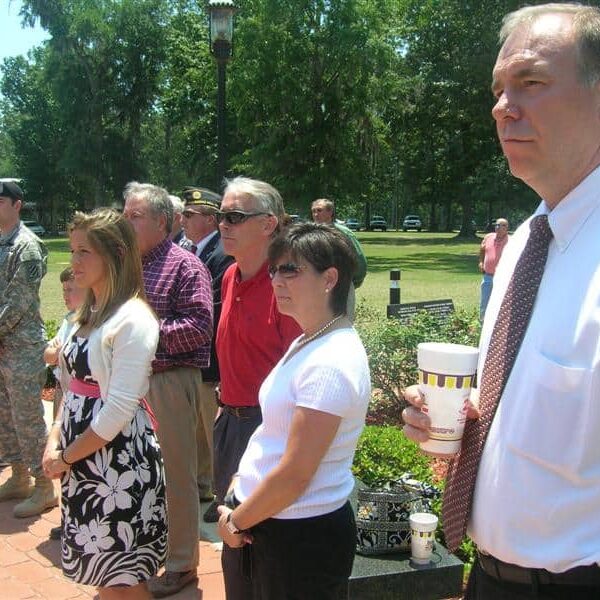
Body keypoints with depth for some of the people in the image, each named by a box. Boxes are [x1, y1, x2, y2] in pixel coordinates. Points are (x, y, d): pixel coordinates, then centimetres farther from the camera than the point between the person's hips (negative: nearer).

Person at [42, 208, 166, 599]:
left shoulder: (133, 319, -17)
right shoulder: (89, 313, 10)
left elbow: (119, 409, -20)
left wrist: (66, 456, -11)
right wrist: (55, 440, 1)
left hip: (119, 461, -8)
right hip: (81, 461, 8)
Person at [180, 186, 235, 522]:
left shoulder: (222, 256, -17)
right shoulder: (190, 251, 10)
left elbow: (216, 312, -22)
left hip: (210, 363, -9)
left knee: (216, 433, 3)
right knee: (195, 430, 21)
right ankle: (202, 484, 37)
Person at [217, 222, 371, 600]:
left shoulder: (330, 363, -24)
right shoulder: (308, 343, 7)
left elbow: (295, 475, -23)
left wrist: (236, 521, -11)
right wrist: (241, 485, 3)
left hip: (305, 536, -8)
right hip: (275, 526, 8)